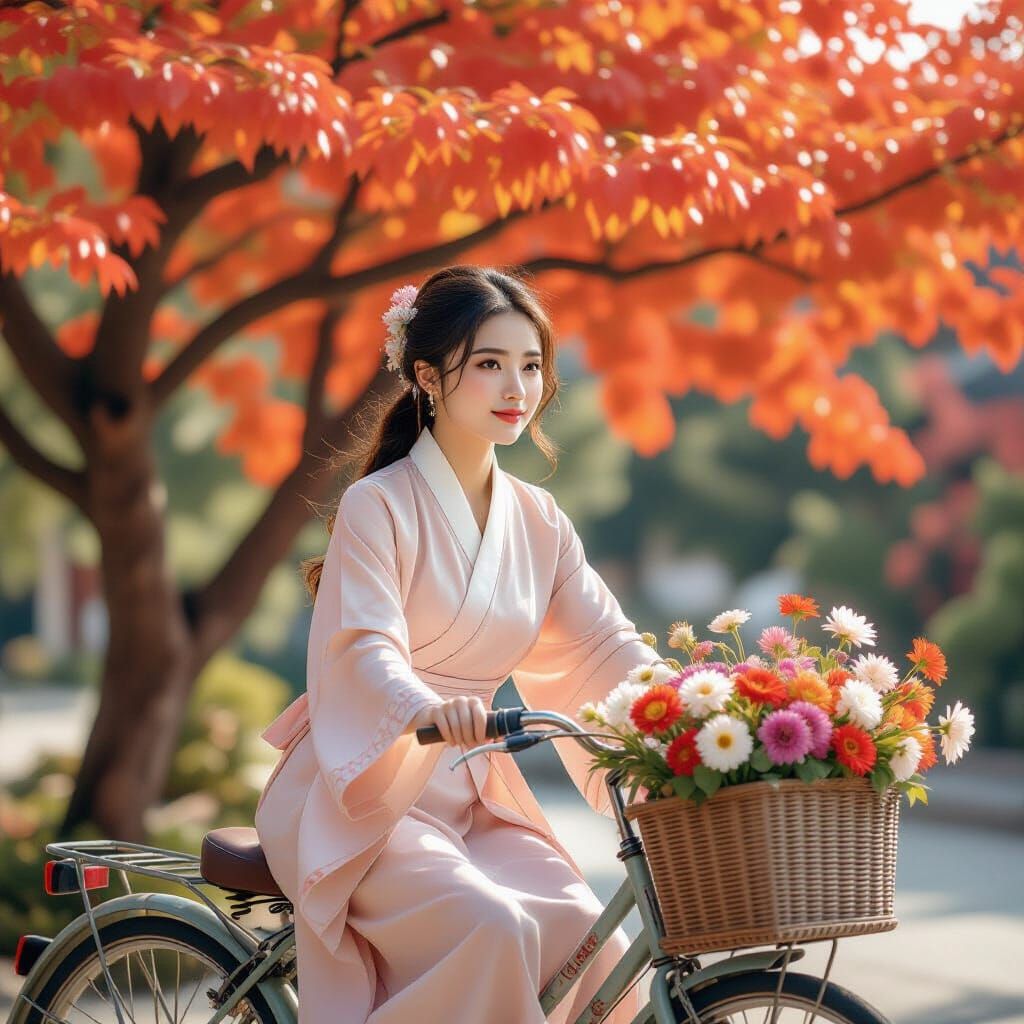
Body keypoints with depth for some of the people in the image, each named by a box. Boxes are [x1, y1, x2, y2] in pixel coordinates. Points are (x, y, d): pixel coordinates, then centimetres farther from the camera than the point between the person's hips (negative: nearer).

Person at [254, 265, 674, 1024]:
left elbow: (604, 643, 3)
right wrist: (428, 709, -46)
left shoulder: (538, 521, 10)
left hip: (469, 796, 6)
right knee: (494, 928, -32)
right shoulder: (379, 507, -9)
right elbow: (364, 649, -23)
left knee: (599, 956, -16)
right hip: (363, 794, -6)